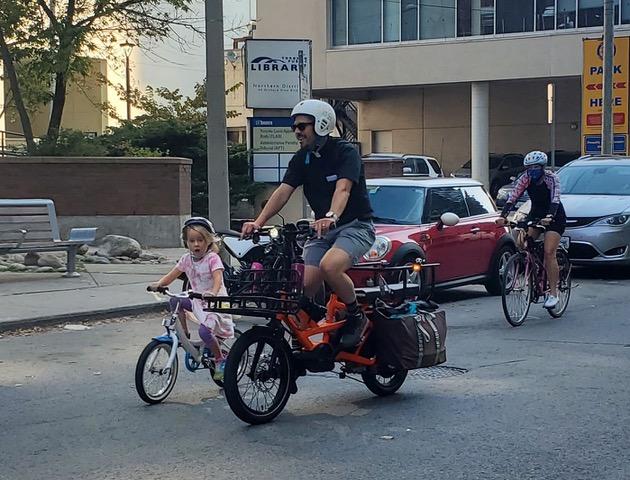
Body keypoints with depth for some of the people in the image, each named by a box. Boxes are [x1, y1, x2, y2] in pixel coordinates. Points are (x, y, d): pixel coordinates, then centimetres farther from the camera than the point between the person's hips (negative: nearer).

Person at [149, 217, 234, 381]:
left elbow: (218, 278, -29)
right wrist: (159, 284, -19)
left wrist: (213, 293, -49)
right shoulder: (187, 259, 3)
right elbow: (172, 275, 2)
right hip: (197, 300, 7)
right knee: (175, 301, -13)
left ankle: (220, 360, -2)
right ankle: (184, 334, 3)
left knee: (204, 331, -26)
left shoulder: (212, 258, -15)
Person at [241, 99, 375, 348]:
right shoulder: (302, 159, 6)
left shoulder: (346, 152, -12)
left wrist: (331, 216, -49)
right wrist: (258, 222, -20)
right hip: (323, 229, 6)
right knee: (305, 284, -12)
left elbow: (343, 189, -29)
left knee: (329, 266, -32)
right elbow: (283, 191, -5)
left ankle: (356, 317, -10)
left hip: (355, 226, -6)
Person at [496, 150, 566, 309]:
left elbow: (555, 200, -34)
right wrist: (503, 216, -31)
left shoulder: (552, 178, -22)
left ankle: (553, 293, -11)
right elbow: (512, 198, -17)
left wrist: (549, 217, -52)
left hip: (555, 217, -5)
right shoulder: (525, 178, -10)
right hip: (535, 214, 5)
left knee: (549, 253, -17)